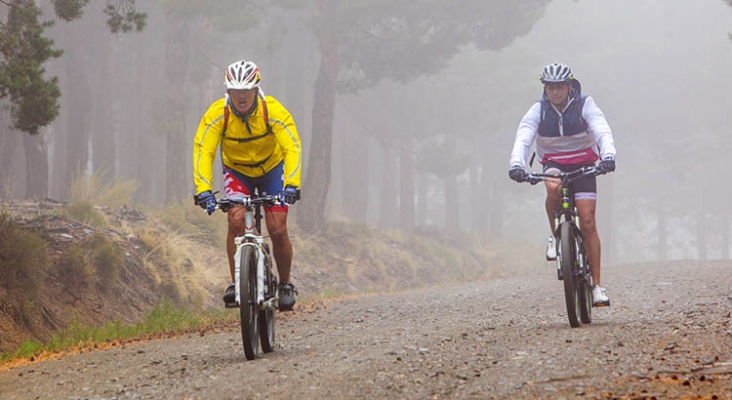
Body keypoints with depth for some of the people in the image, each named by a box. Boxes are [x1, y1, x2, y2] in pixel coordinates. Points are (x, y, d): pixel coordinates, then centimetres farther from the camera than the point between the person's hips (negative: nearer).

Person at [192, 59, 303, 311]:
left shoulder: (273, 111, -28)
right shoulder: (217, 114, -26)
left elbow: (293, 148, -33)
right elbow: (203, 151, -30)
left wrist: (292, 185, -48)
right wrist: (203, 190, -43)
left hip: (272, 169, -1)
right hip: (237, 172, 1)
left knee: (277, 230, -11)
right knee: (236, 219, -24)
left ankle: (285, 284, 12)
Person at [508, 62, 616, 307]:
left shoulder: (585, 105, -12)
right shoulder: (538, 110, -10)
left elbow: (603, 132, -25)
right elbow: (523, 139, -22)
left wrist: (608, 156, -46)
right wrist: (516, 164, -42)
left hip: (583, 165, -1)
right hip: (554, 163, 1)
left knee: (588, 222, -12)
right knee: (554, 187, -37)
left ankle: (597, 286, -8)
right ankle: (555, 237, -13)